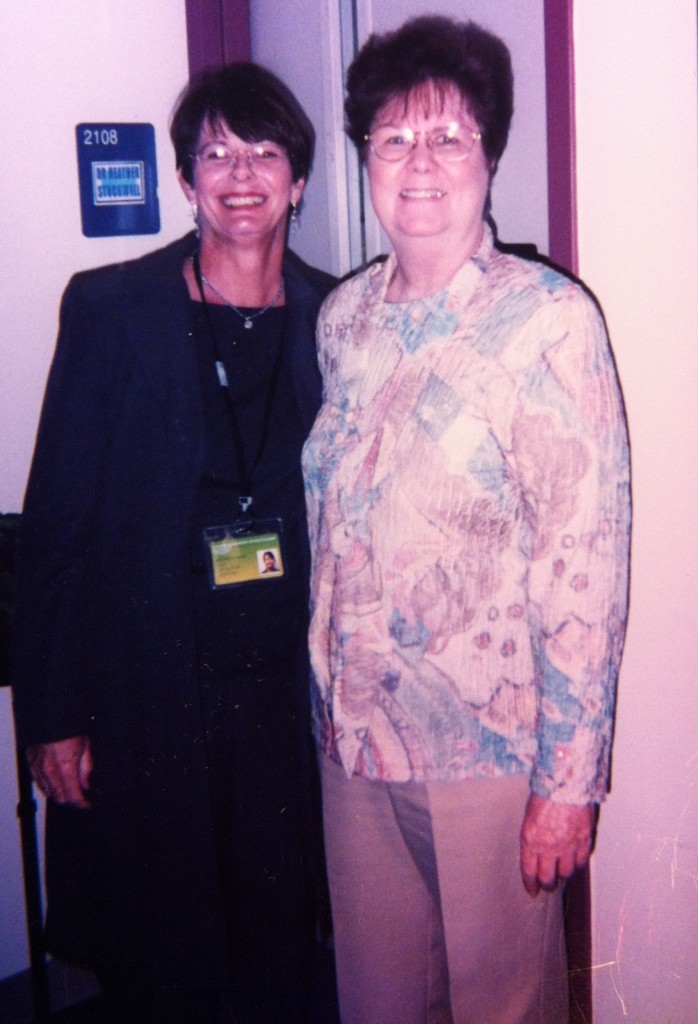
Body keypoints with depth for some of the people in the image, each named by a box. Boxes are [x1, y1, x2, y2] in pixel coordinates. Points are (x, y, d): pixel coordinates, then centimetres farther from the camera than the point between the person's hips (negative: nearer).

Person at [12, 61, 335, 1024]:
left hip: (289, 692, 2)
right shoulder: (111, 309, -5)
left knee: (278, 946, 15)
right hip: (147, 695, -2)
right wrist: (52, 710, -6)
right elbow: (57, 519, -5)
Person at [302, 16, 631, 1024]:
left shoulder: (550, 319, -14)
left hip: (490, 749, -5)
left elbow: (586, 556, -15)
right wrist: (326, 695, 13)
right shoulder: (343, 317, 5)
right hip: (353, 730, 6)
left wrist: (568, 778, -15)